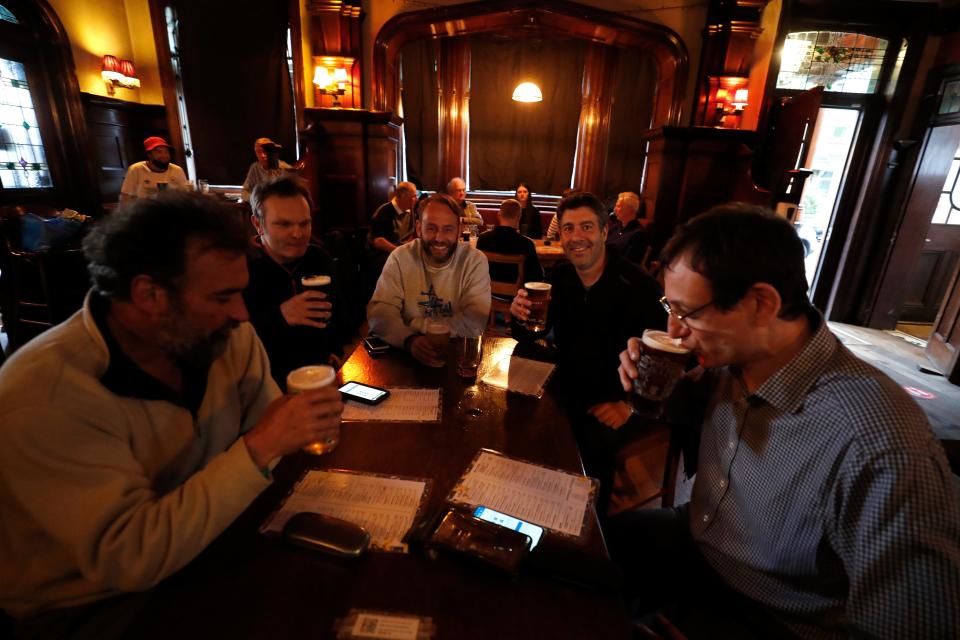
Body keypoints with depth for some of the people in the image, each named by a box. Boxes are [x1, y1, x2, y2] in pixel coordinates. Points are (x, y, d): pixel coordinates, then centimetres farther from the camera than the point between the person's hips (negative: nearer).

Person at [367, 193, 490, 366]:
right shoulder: (399, 257, -4)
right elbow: (380, 312, -11)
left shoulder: (475, 261, -8)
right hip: (407, 352, 3)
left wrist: (416, 324, -13)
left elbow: (475, 323, -15)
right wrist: (409, 339, -30)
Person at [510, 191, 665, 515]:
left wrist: (630, 404, -23)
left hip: (618, 399, -5)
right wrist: (520, 317, -18)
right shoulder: (558, 278, 1)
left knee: (596, 440, -29)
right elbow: (529, 338, 5)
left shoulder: (639, 286, -16)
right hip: (569, 390, 5)